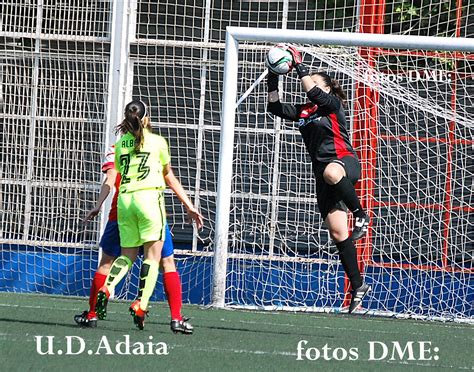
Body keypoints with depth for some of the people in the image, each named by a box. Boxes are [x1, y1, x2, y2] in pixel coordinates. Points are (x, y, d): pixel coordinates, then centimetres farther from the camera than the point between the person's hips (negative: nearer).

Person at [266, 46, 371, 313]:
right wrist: (273, 80, 6)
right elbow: (275, 107, 15)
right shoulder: (303, 111, 19)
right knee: (338, 233, -1)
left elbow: (314, 93, -17)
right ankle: (358, 286, 5)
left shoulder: (333, 105, 1)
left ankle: (361, 216, -25)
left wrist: (300, 66, -13)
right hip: (323, 173, 7)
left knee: (331, 172, -46)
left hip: (345, 161, -7)